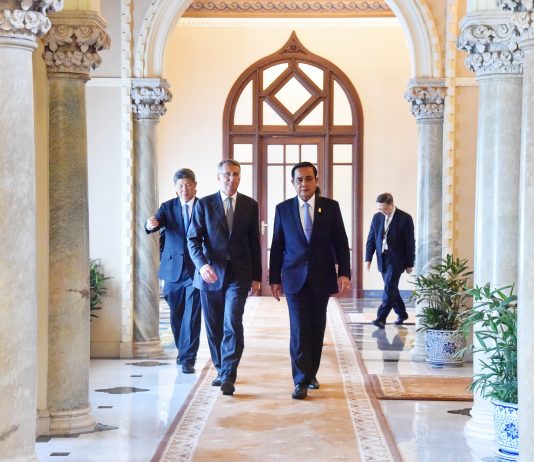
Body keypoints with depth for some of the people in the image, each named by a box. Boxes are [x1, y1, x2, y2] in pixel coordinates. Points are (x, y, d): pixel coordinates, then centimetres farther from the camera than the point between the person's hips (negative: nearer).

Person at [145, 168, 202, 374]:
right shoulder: (168, 207, 4)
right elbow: (156, 223, -11)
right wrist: (151, 225, -35)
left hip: (196, 270, -2)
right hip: (173, 269, 2)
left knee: (192, 316, -8)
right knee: (176, 315, 12)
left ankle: (188, 359, -6)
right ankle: (183, 351, 31)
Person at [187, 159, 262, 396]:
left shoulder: (250, 205, 6)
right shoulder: (204, 204, 2)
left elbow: (254, 243, 10)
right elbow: (193, 239, -2)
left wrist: (256, 277, 8)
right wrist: (202, 265, -19)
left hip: (238, 275, -1)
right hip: (210, 274, 1)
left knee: (233, 324, -14)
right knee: (214, 328, 9)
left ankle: (228, 376, -14)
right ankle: (221, 370, 25)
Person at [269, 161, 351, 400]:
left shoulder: (331, 207, 2)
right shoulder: (283, 209, 3)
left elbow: (341, 242, 2)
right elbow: (277, 246, 5)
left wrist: (344, 272, -8)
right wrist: (275, 278, 3)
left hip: (322, 277, 1)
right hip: (295, 278, -1)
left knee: (317, 329, 8)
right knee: (299, 329, -8)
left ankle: (311, 374, 23)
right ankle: (301, 381, -5)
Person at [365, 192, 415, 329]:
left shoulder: (405, 218, -9)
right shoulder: (377, 217, 6)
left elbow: (410, 243, -6)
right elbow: (371, 239, 9)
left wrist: (409, 264, -6)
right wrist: (368, 258, 0)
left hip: (396, 260, -6)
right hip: (382, 259, 6)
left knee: (389, 288, -14)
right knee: (391, 289, 13)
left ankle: (381, 318, -17)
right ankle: (402, 314, 29)